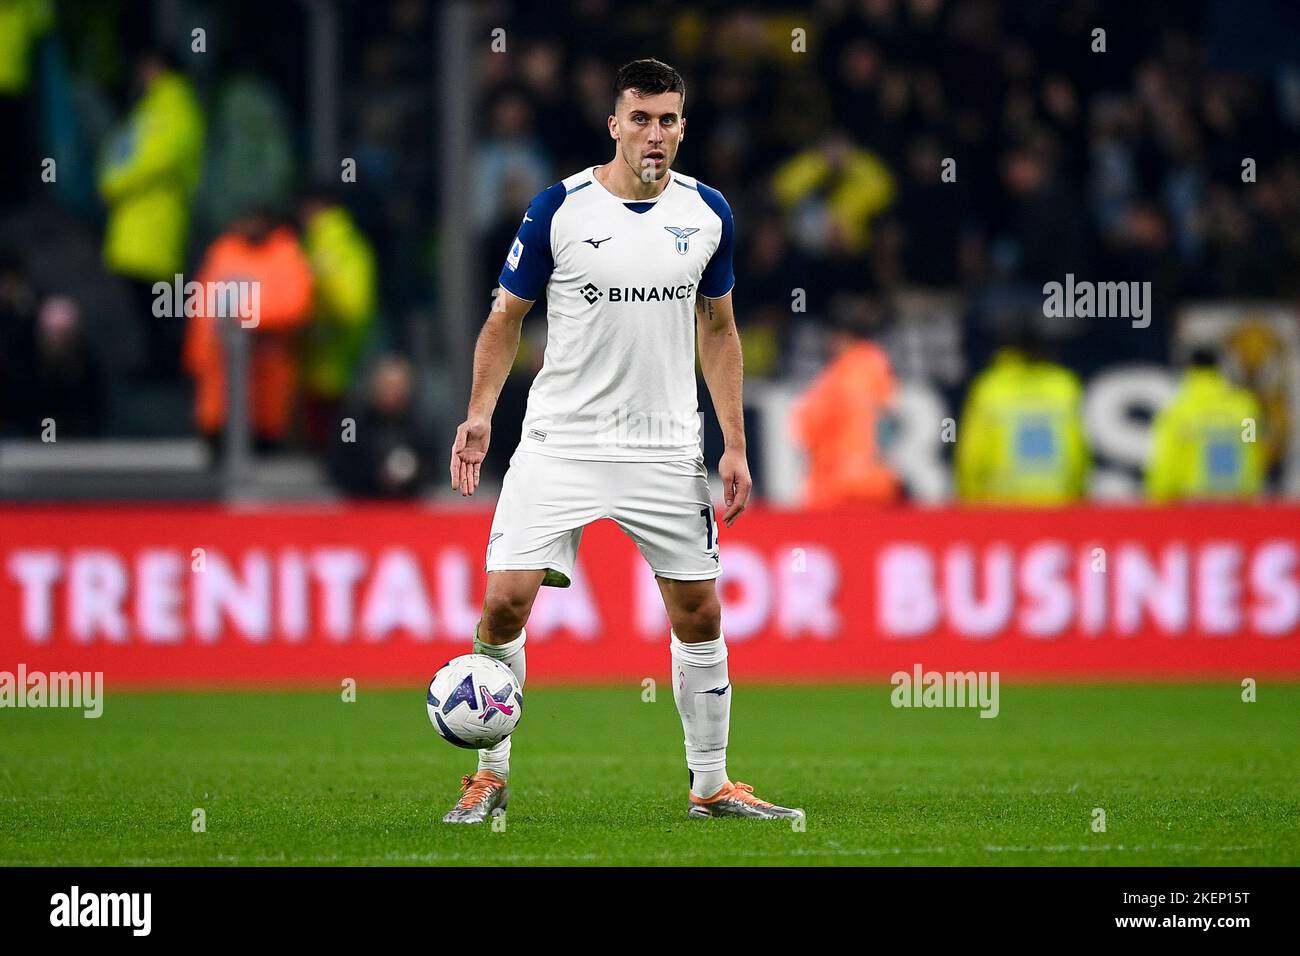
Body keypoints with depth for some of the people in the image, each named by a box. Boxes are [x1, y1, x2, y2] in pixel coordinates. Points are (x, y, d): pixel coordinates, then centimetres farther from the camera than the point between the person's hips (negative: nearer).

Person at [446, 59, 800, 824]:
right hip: (560, 441, -2)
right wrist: (481, 413, -12)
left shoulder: (707, 213, 3)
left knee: (700, 614, 4)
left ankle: (712, 785, 18)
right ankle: (491, 776, 5)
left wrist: (736, 445, 6)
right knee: (505, 602, -11)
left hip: (667, 447, 3)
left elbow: (719, 330, 12)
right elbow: (507, 317, 2)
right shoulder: (559, 208, -6)